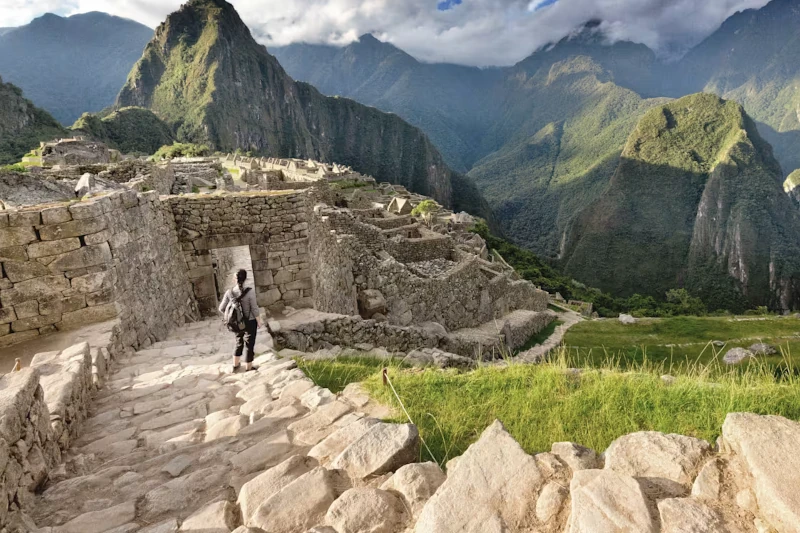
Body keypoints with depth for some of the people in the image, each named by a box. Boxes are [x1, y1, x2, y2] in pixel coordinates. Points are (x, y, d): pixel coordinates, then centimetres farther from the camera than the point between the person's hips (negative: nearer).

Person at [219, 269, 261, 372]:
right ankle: (248, 368, 27)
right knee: (249, 345, 13)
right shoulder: (250, 292, -23)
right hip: (250, 322, -4)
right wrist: (258, 322, -2)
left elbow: (222, 308, -3)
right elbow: (254, 309, -17)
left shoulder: (229, 292, -10)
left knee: (239, 343, 26)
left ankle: (236, 365, 39)